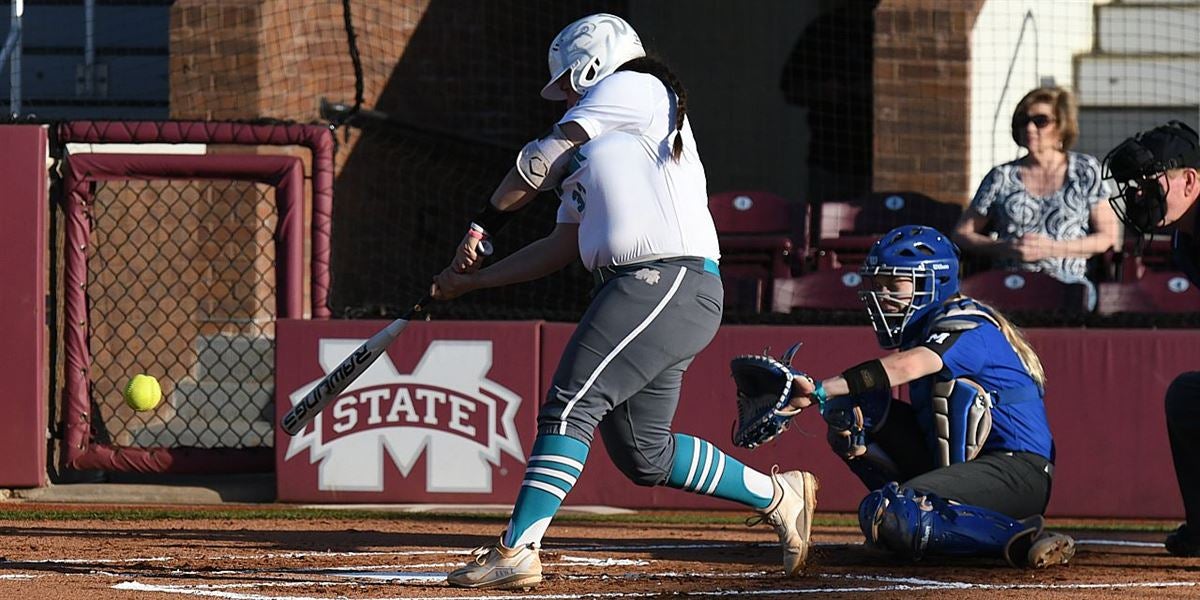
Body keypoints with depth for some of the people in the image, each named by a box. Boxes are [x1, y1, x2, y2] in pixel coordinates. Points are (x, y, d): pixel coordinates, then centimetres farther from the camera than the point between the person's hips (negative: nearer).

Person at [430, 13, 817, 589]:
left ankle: (516, 549, -23)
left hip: (669, 279, -10)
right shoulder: (591, 152, 29)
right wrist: (472, 280, 24)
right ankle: (778, 495, 20)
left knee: (569, 406, -17)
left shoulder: (633, 88, 3)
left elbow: (540, 161, 1)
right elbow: (562, 247, 27)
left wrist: (484, 222, 12)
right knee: (642, 454, 9)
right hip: (635, 287, 10)